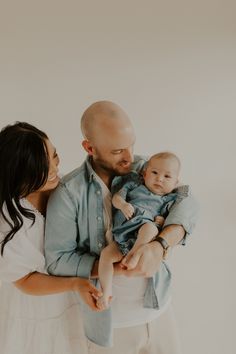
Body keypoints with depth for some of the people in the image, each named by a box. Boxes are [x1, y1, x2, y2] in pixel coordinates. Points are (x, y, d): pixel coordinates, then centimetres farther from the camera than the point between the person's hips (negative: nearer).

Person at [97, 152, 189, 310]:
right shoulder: (135, 185, 19)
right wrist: (123, 205, -10)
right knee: (106, 253, -18)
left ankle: (132, 255, -27)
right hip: (122, 235, 2)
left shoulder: (169, 200, 16)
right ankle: (106, 292, -13)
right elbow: (116, 197, 11)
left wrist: (162, 220, -10)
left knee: (150, 228, -35)